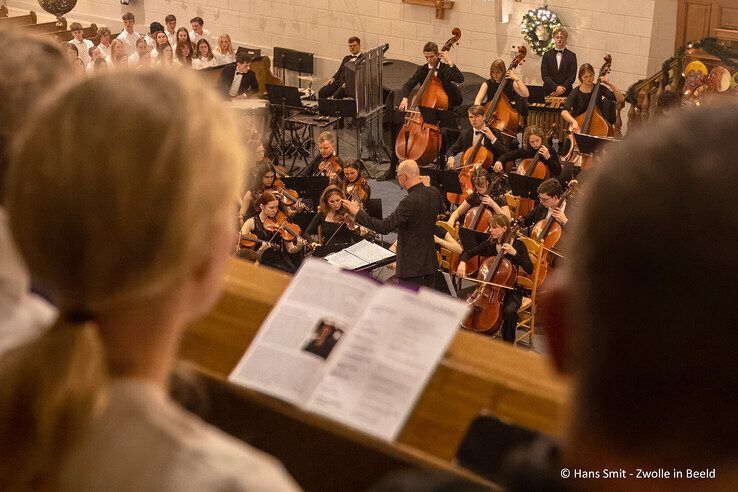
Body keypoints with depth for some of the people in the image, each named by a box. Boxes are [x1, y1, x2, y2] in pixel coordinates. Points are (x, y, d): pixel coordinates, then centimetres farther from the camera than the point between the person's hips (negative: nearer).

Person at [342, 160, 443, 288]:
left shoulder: (410, 202, -25)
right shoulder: (434, 193, 0)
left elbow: (385, 227, -29)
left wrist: (358, 213, -21)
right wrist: (425, 185, 32)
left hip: (412, 266, -8)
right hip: (431, 262, 8)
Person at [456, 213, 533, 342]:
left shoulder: (518, 245, -7)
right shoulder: (489, 244, 4)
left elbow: (529, 270, -15)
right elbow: (468, 253, 12)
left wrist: (514, 253, -25)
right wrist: (462, 262, -11)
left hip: (510, 290, -4)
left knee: (509, 311, -35)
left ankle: (508, 343, -13)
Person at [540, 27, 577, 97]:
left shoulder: (571, 56, 7)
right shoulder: (547, 55, 8)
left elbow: (572, 76, 1)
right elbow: (544, 75, 0)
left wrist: (562, 88, -12)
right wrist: (555, 88, -12)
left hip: (566, 93, 0)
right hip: (549, 92, 1)